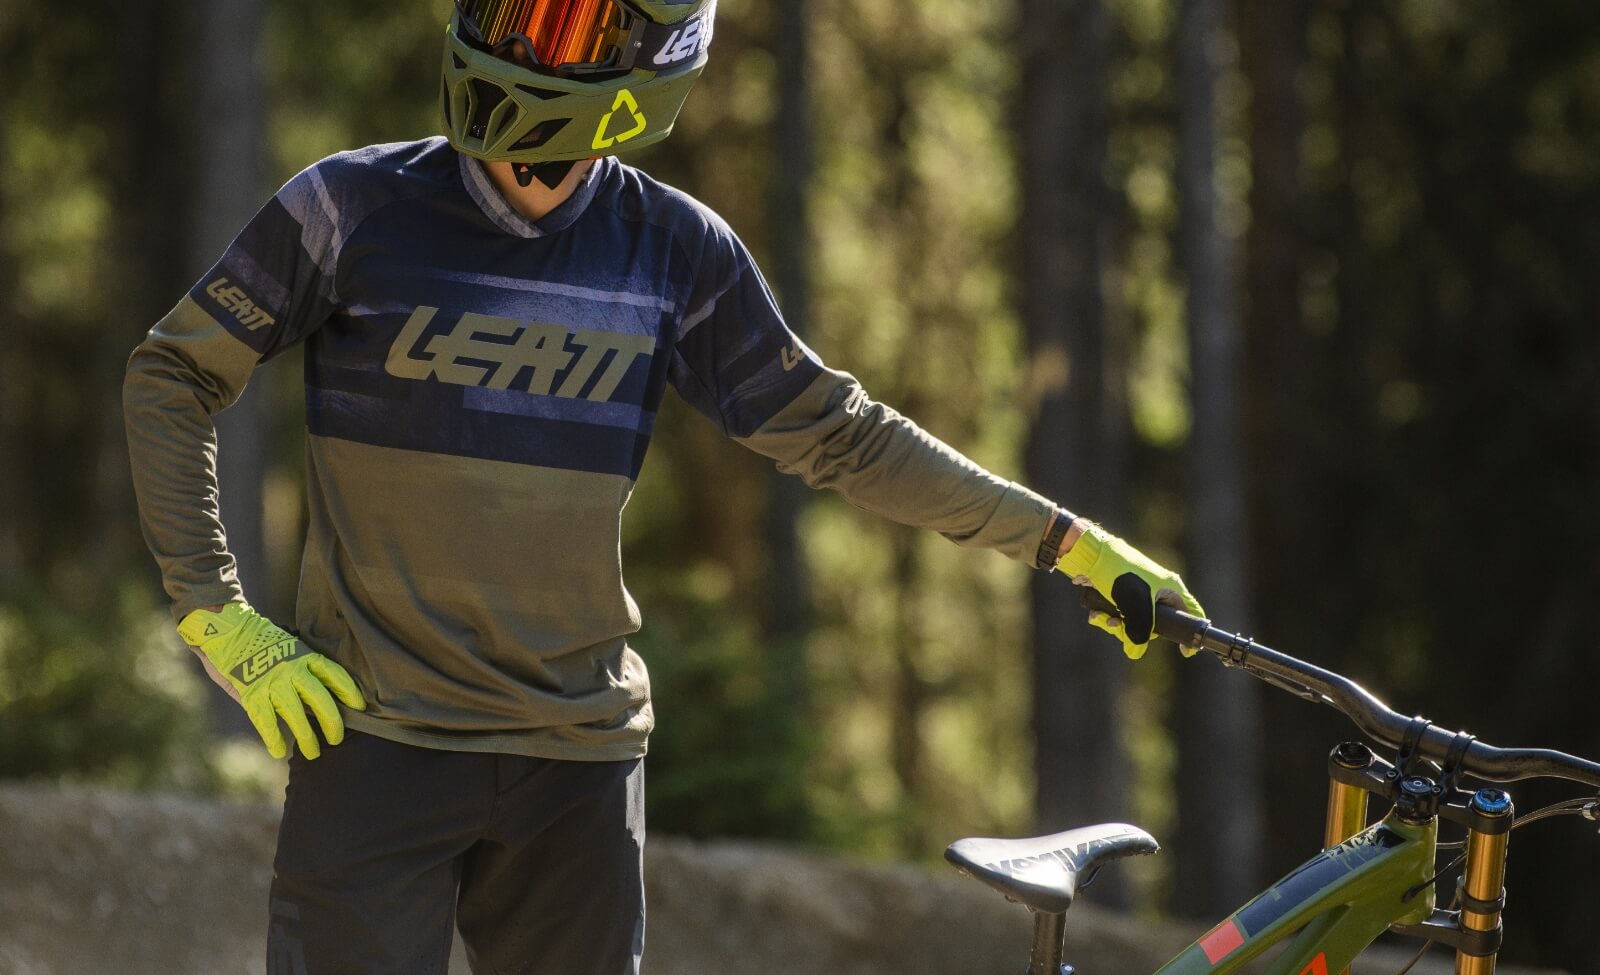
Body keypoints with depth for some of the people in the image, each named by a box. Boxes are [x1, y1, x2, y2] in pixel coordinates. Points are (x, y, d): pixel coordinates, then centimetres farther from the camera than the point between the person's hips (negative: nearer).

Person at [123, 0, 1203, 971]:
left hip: (578, 757, 3)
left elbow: (837, 436, 11)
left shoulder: (676, 252, 1)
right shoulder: (353, 208, -6)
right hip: (378, 736, -3)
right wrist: (221, 619, -5)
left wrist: (1065, 541, 10)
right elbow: (172, 379, 3)